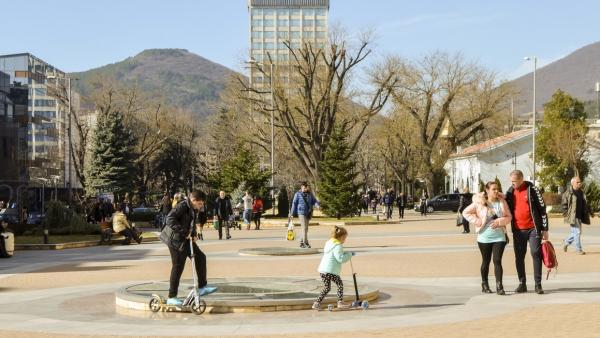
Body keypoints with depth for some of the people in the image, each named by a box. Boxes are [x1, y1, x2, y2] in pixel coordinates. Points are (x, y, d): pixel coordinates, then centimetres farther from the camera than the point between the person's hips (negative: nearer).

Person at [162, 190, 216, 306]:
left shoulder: (194, 210, 8)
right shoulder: (182, 206, -19)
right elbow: (170, 219, -30)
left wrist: (193, 234, -2)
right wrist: (184, 232, -31)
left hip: (186, 239, 9)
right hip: (176, 240, -9)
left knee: (201, 257, 7)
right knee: (178, 267, -6)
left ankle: (202, 287, 16)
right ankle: (171, 297, 2)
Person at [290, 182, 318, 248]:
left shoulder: (309, 194, 10)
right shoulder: (298, 194, -2)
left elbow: (314, 200, 11)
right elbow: (294, 203, 1)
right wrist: (292, 213, 1)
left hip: (308, 213, 5)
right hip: (301, 213, -5)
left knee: (306, 228, 10)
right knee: (304, 228, -12)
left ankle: (301, 242, 21)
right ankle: (305, 243, -11)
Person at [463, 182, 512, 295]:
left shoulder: (502, 202, 2)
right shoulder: (479, 203, -3)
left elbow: (509, 217, 4)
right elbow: (466, 212, 2)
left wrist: (499, 221, -14)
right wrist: (477, 221, -8)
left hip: (499, 236, 0)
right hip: (484, 237, 0)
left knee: (497, 260, -9)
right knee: (486, 261, 10)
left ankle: (499, 286, -10)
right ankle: (484, 284, 23)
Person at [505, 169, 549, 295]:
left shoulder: (532, 189, -6)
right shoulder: (510, 191, 6)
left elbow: (542, 209, -4)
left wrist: (545, 229, -5)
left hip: (533, 228, -4)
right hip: (518, 230, 4)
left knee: (536, 254, -5)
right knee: (519, 257, 6)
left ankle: (538, 284, 0)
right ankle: (522, 283, 14)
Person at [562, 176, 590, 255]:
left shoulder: (581, 192, 13)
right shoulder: (568, 193, -10)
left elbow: (584, 204, 20)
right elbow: (563, 204, -10)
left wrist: (585, 215, 13)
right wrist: (567, 214, -13)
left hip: (579, 216, 8)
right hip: (573, 216, -8)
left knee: (576, 232, 13)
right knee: (577, 232, -7)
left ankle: (566, 242, 34)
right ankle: (578, 249, 1)